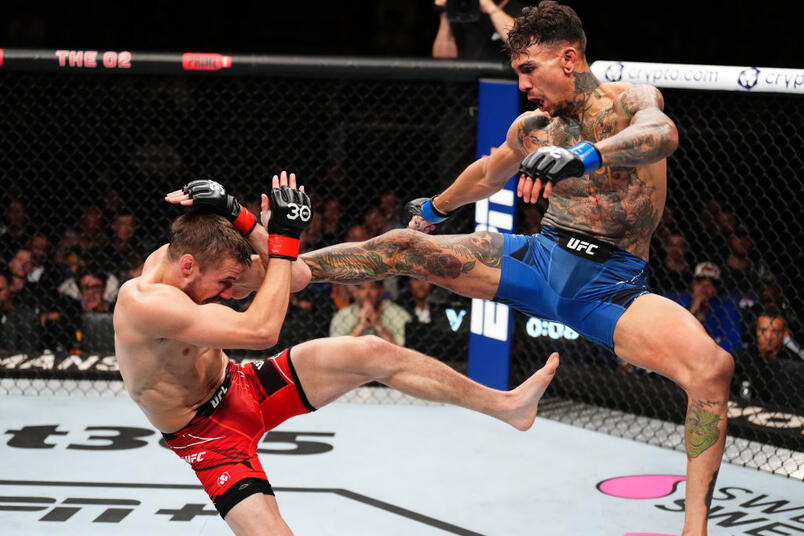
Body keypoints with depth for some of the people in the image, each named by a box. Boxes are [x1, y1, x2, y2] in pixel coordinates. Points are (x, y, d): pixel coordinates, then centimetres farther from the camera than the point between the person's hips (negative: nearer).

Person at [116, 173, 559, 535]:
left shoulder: (180, 253, -8)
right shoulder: (144, 302, -33)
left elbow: (291, 280, -4)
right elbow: (261, 330, -38)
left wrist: (237, 216, -18)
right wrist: (285, 236, -33)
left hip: (243, 387, 8)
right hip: (208, 434, -7)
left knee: (373, 353, -5)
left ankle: (505, 404, 4)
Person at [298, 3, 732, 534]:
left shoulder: (631, 101, -6)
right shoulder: (533, 128, 11)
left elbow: (662, 135, -31)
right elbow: (486, 176, 33)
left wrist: (583, 155, -50)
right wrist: (434, 209, 49)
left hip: (609, 286, -5)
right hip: (538, 258, 5)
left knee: (713, 367, -31)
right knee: (404, 246, -7)